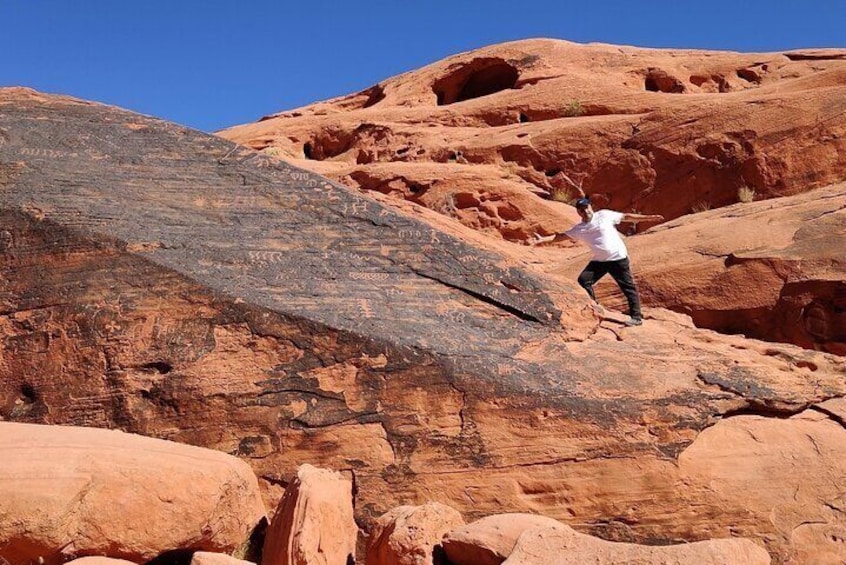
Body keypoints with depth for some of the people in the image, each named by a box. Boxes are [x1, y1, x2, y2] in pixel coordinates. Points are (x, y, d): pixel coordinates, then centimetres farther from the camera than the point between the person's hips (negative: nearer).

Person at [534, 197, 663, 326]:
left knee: (628, 287, -2)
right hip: (599, 260, 5)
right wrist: (543, 239, -8)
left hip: (618, 258, -4)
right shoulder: (578, 229, 4)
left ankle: (636, 317, 4)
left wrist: (648, 217, 1)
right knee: (583, 280, -3)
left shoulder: (604, 215, -6)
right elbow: (561, 236, 5)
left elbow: (626, 217, -1)